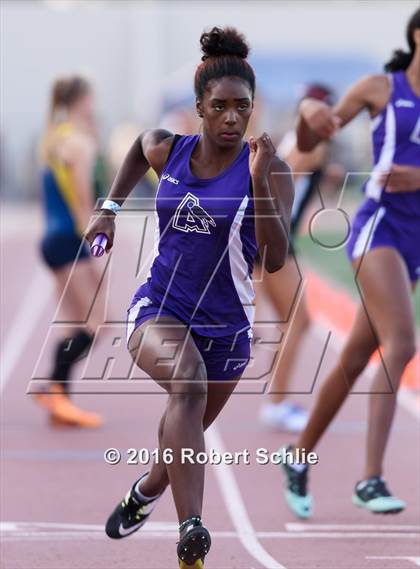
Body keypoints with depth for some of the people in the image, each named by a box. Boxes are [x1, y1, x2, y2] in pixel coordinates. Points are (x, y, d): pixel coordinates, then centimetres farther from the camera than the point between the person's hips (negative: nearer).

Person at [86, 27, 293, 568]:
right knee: (188, 381, -34)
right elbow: (140, 145, 23)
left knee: (185, 435, 19)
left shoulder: (268, 169, -13)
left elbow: (276, 259, -23)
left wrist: (259, 181, -32)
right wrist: (110, 208, 18)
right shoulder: (168, 151, -3)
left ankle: (144, 493, 57)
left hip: (225, 326, 1)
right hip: (158, 309, -1)